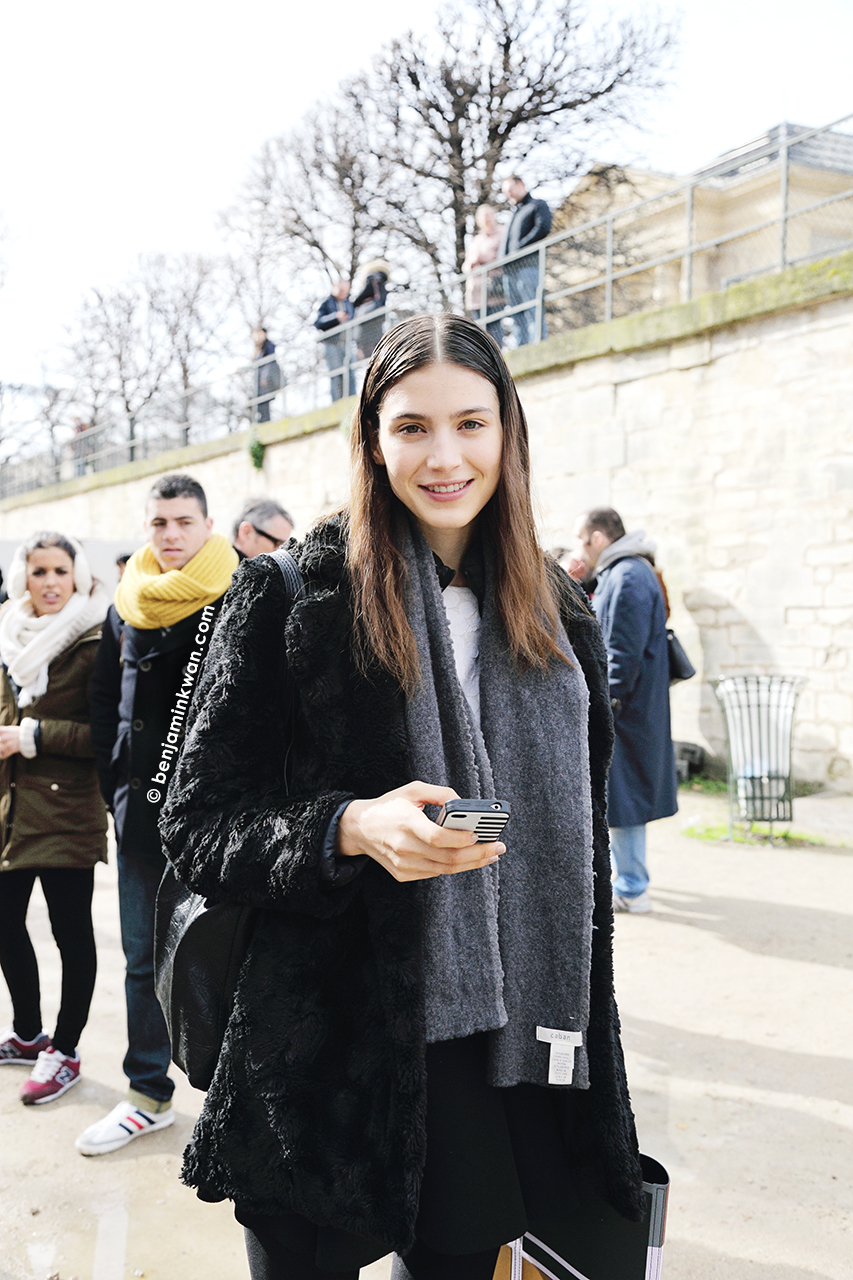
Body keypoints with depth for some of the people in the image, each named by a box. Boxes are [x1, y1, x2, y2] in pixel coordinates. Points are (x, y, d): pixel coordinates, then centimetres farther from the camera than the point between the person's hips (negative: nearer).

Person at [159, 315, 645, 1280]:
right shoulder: (290, 598, -7)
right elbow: (195, 829, -7)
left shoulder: (555, 614, 7)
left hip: (505, 1060, 4)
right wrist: (349, 829, -25)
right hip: (329, 1059, -3)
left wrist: (578, 1048, 14)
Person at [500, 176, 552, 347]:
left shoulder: (537, 205, 9)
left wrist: (520, 247, -15)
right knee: (517, 315, 2)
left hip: (527, 264, -7)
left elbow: (543, 228, -9)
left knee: (533, 311, -15)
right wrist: (502, 259, 11)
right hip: (509, 269, 8)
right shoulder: (514, 214, 32)